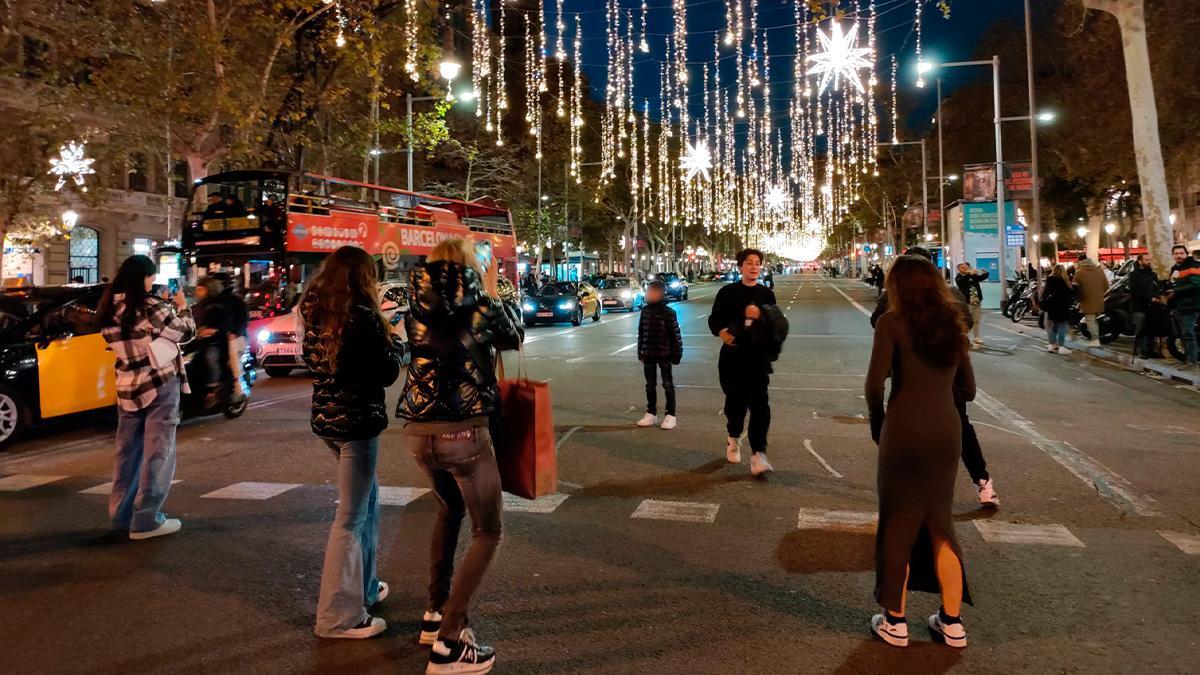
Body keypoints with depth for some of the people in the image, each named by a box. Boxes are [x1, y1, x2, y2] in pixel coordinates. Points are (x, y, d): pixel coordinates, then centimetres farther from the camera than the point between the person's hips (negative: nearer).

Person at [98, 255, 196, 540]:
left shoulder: (109, 308, 5)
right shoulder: (150, 307, -16)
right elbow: (185, 333, -5)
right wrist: (181, 305, 10)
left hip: (127, 388, 7)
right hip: (160, 386, -7)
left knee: (128, 451, 16)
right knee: (158, 453, -1)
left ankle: (121, 513, 24)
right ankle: (146, 520, 1)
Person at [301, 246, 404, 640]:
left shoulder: (313, 312, 6)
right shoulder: (362, 315, -17)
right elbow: (388, 374, -13)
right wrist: (393, 342, 5)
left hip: (326, 416, 8)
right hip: (357, 419, -8)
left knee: (367, 497, 23)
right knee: (350, 517, -1)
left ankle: (364, 585, 33)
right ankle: (339, 617, 7)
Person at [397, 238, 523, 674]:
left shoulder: (418, 306, 8)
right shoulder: (476, 299, -4)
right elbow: (513, 337, 12)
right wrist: (494, 294, 23)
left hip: (417, 431, 6)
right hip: (463, 430, -6)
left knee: (451, 508, 30)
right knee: (487, 532, 6)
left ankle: (436, 612, 31)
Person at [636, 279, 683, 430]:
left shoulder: (668, 312, -11)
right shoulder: (645, 311, 5)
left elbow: (675, 334, -10)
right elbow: (641, 333, 10)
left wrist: (676, 354, -10)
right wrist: (641, 353, 10)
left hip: (664, 353, -5)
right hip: (648, 354, 5)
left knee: (668, 385, 3)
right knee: (650, 385, 13)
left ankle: (670, 415, 10)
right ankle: (651, 413, 24)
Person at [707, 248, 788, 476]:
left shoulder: (766, 294, 6)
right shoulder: (727, 292, 3)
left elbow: (778, 324, 3)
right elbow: (714, 319, 6)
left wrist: (761, 315, -16)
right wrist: (721, 332, -16)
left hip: (758, 357, 0)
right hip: (732, 356, 0)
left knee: (759, 404, -11)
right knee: (735, 401, 11)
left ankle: (758, 454, -13)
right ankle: (734, 439, 38)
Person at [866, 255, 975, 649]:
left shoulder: (892, 322, -6)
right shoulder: (952, 325, 11)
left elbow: (875, 383, -14)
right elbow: (967, 390, 15)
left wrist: (877, 422, 1)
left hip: (904, 432, -5)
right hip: (947, 432, 5)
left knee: (897, 527, 9)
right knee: (940, 524, 18)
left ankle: (895, 622, 19)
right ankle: (952, 623, 25)